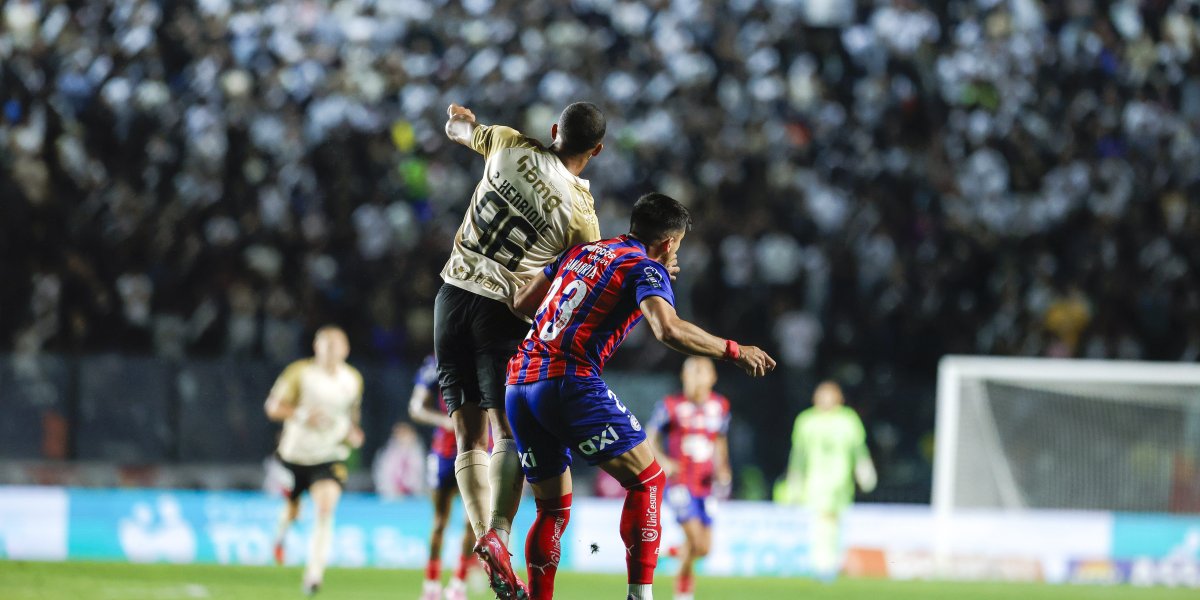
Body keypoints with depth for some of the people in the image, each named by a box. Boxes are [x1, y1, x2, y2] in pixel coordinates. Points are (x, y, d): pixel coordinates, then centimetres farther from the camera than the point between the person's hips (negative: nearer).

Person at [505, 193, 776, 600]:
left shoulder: (579, 252, 22)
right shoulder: (646, 268, 1)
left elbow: (523, 302, 28)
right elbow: (668, 330, -17)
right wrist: (734, 352, -6)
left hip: (520, 383, 7)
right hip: (570, 381, -7)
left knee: (552, 509, 16)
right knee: (647, 480, 1)